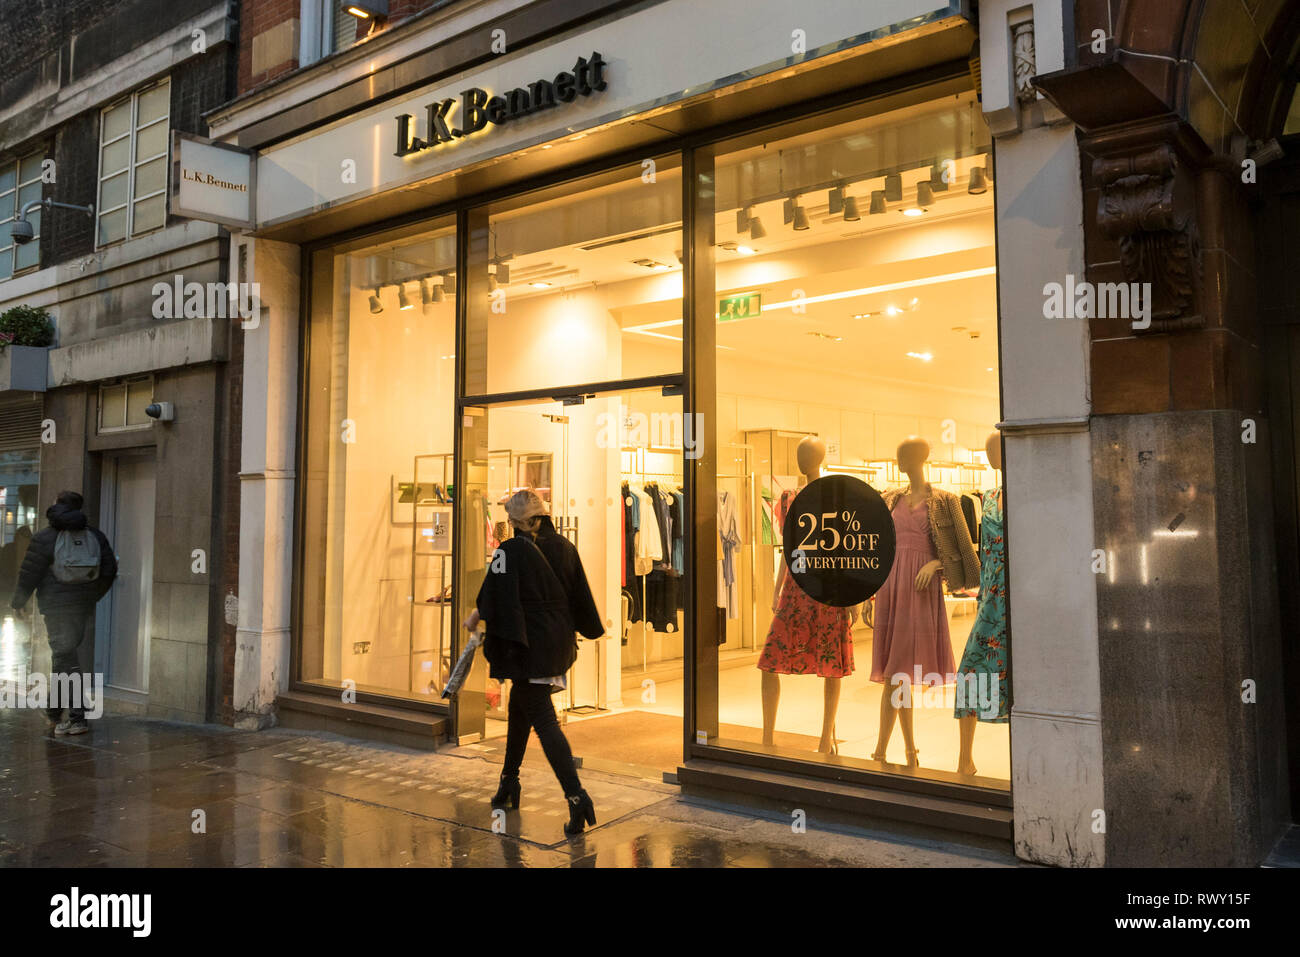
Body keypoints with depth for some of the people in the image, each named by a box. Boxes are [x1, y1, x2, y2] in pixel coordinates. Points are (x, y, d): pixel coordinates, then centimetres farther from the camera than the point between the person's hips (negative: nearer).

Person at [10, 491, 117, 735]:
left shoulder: (44, 538, -7)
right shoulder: (94, 535, 7)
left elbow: (29, 575, -6)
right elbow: (109, 571, 6)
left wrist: (17, 602, 9)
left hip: (56, 605, -5)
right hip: (84, 607, 5)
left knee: (66, 660, -2)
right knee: (64, 656, 17)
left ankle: (78, 719, -3)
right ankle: (54, 711, 23)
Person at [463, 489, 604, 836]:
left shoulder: (510, 550, -14)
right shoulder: (565, 547, 3)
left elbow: (494, 596, -11)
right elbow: (581, 596, 8)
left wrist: (475, 617, 8)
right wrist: (592, 629, 22)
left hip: (529, 644, -7)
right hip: (559, 643, 7)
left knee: (543, 719, -7)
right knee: (519, 706, 23)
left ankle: (576, 795, -18)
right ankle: (509, 783, 33)